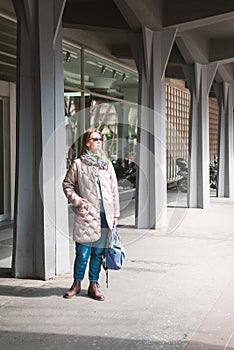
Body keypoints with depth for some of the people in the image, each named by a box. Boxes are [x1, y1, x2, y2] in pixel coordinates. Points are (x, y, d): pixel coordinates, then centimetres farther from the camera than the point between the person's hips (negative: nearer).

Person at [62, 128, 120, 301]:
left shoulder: (107, 164, 13)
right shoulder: (78, 164, 3)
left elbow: (114, 189, 14)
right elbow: (67, 184, 10)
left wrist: (115, 213, 10)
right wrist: (74, 198, -8)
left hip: (105, 215, 3)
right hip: (86, 215, -3)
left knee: (98, 252, 8)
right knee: (83, 252, -1)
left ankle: (94, 285, 19)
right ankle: (77, 283, 17)